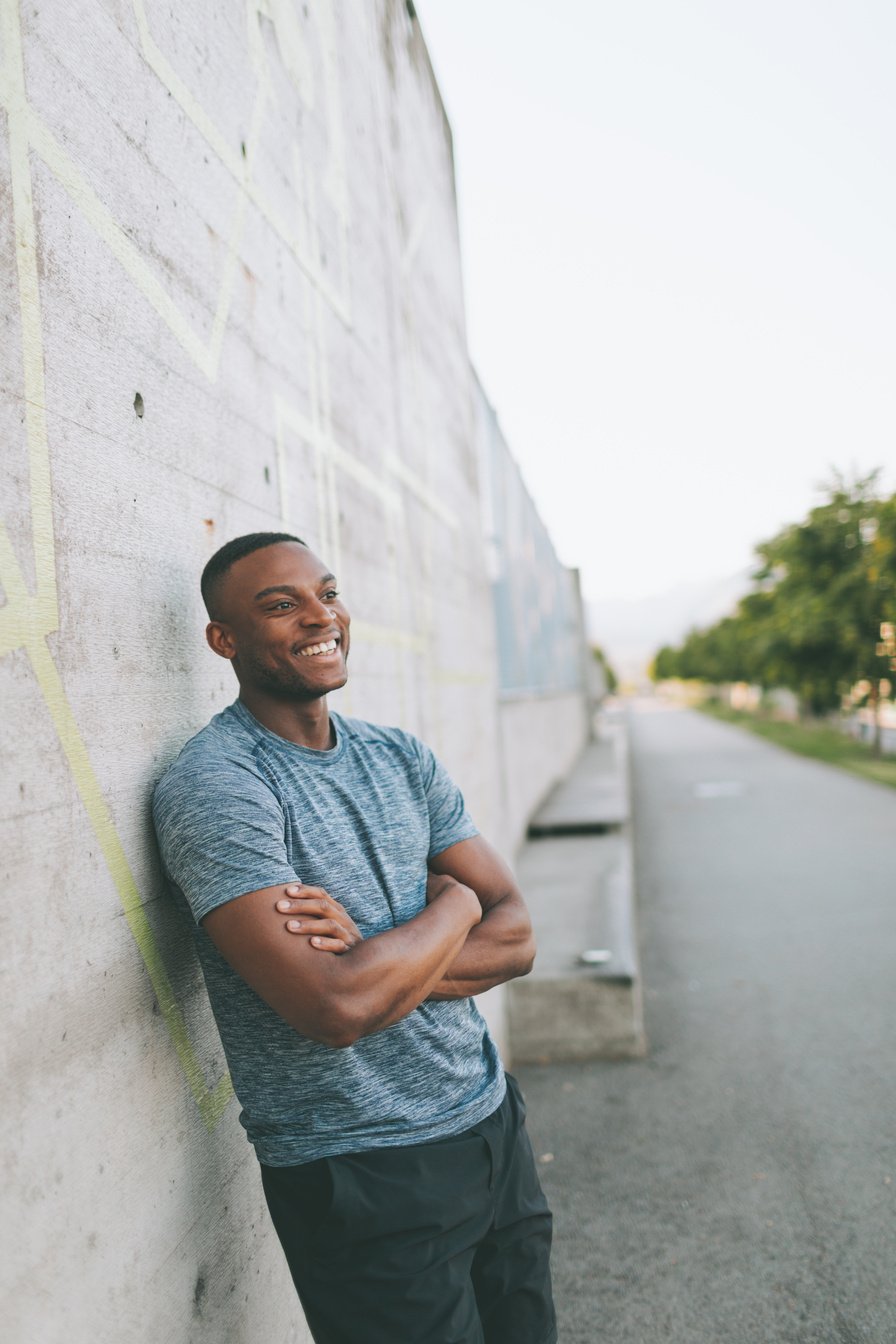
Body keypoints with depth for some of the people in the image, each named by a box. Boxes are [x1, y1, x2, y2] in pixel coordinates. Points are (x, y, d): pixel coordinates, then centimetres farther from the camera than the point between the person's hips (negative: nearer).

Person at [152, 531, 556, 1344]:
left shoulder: (402, 758, 4)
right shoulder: (213, 785, -19)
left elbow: (515, 938, 0)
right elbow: (337, 1008, -28)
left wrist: (373, 958, -19)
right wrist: (452, 905, -10)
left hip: (492, 1125, 7)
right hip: (364, 1181, -6)